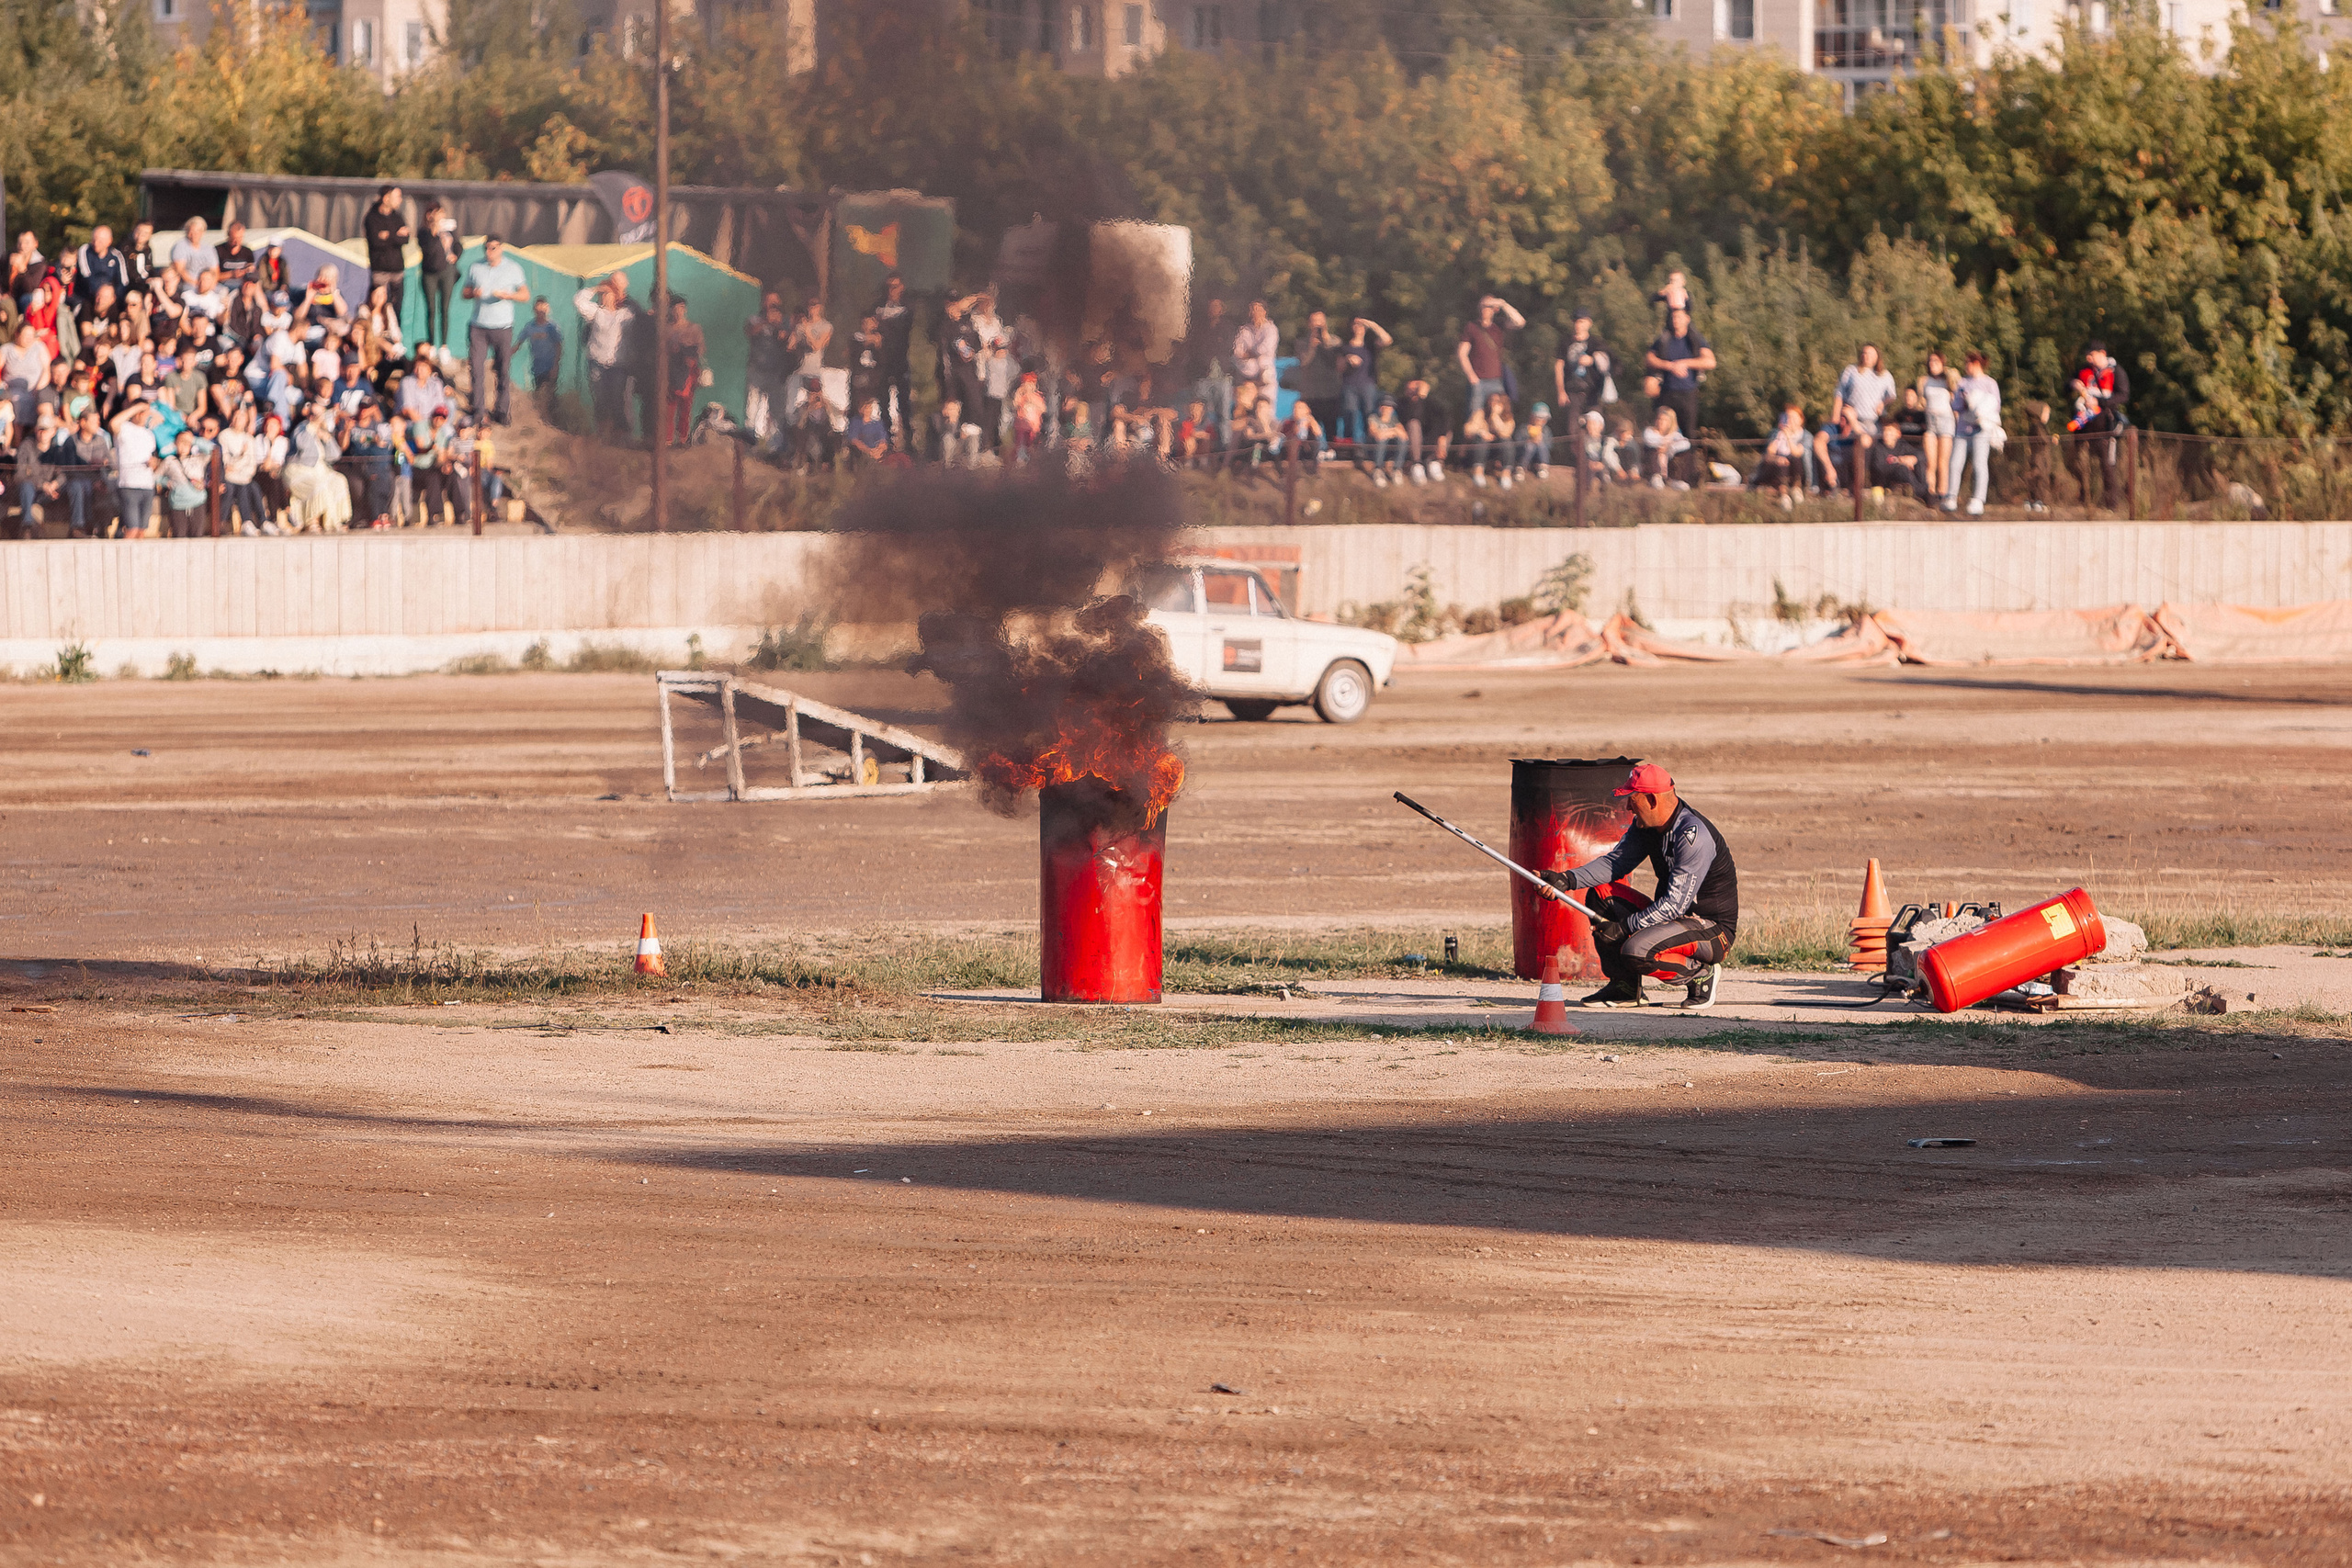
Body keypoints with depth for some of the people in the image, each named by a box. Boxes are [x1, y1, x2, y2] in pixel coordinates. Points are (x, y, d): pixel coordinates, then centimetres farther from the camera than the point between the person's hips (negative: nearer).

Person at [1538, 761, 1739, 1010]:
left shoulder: (1694, 835, -25)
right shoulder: (1645, 826, 3)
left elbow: (1676, 903, -28)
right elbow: (1615, 862, 4)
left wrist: (1623, 928, -26)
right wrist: (1567, 879, -12)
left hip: (1714, 929, -9)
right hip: (1674, 918, 9)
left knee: (1636, 951, -32)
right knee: (1601, 896, 3)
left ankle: (1701, 973, -5)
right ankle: (1624, 988, 6)